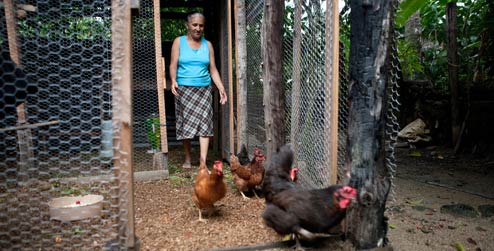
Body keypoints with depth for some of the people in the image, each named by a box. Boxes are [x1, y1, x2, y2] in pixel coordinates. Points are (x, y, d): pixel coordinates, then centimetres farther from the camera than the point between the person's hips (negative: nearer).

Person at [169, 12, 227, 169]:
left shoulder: (207, 44, 11)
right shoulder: (179, 42, 5)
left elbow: (213, 69, 8)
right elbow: (173, 65, -3)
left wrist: (221, 88, -3)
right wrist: (173, 81, -23)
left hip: (204, 89, 1)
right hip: (184, 89, -1)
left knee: (204, 122, -10)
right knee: (186, 124, 3)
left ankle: (203, 161, -12)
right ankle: (187, 158, 18)